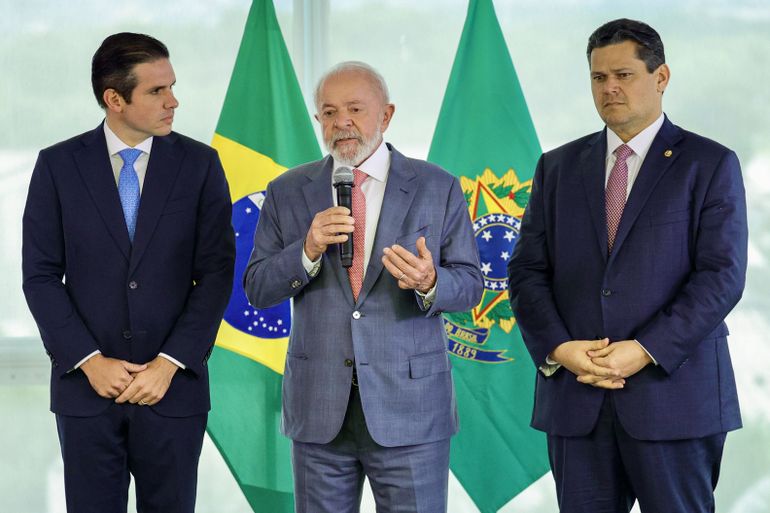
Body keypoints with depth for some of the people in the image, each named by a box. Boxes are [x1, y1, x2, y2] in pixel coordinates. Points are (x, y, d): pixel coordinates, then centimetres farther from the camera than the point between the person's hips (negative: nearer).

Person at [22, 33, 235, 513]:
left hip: (173, 385, 0)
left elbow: (216, 273, -1)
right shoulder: (58, 165, 0)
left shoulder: (199, 164, 1)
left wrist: (168, 365, -9)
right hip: (85, 385, 0)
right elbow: (41, 275, 0)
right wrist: (90, 362, -9)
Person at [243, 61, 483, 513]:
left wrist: (429, 282, -21)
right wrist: (308, 250, -15)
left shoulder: (438, 188, 2)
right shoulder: (288, 192, 6)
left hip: (411, 407, -2)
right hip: (319, 408, 2)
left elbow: (469, 284, 2)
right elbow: (257, 289, 3)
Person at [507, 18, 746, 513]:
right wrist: (558, 349, -8)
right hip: (575, 397, 3)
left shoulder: (710, 164, 2)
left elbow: (721, 276, -7)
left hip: (673, 394, -3)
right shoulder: (559, 167, 13)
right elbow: (528, 271, 9)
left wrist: (646, 352, -15)